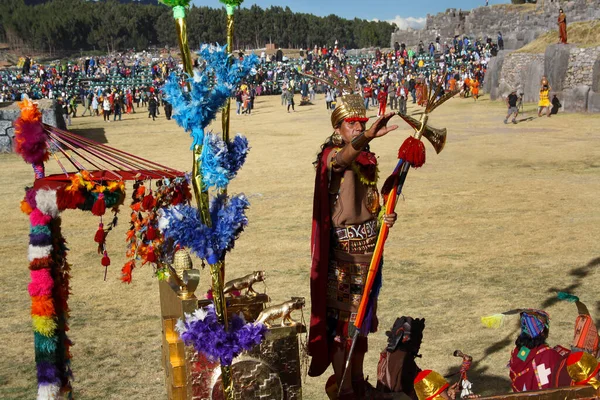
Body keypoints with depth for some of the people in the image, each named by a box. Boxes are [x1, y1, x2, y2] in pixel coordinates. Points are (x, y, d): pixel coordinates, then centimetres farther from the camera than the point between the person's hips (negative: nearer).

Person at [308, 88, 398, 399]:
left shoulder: (368, 160, 11)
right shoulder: (331, 155, -11)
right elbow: (343, 158, -38)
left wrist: (385, 218, -2)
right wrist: (368, 136, -58)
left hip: (368, 248, 7)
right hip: (341, 249, -7)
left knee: (361, 314, 16)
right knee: (340, 315, -1)